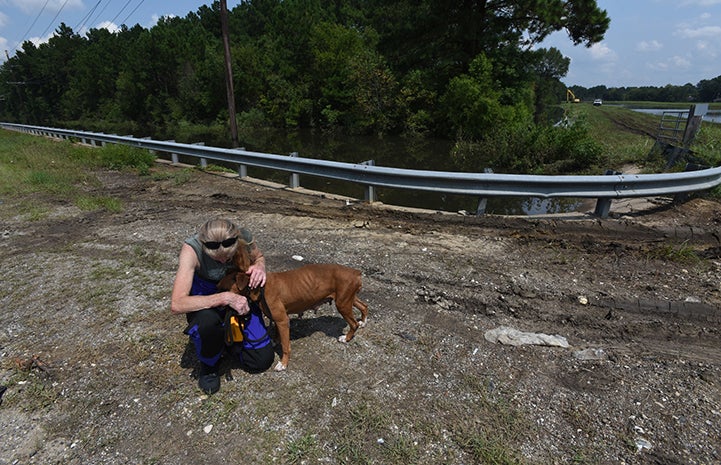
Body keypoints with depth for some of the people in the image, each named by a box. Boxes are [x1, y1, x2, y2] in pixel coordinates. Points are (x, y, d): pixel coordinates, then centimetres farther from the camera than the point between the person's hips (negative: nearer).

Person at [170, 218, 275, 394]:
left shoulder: (243, 236, -24)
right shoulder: (192, 249, -32)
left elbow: (258, 257, 0)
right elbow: (176, 305, -39)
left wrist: (259, 267, -24)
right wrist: (225, 298, -45)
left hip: (239, 295, 3)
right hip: (205, 298, -2)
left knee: (262, 360, -4)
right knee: (206, 321, -41)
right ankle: (209, 364, -6)